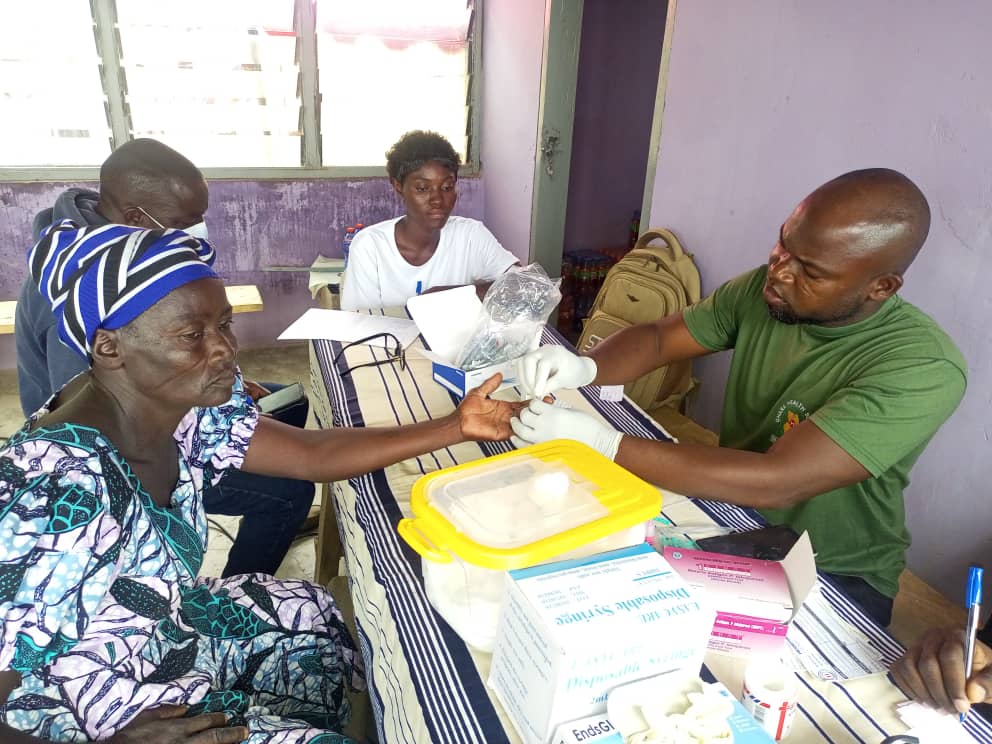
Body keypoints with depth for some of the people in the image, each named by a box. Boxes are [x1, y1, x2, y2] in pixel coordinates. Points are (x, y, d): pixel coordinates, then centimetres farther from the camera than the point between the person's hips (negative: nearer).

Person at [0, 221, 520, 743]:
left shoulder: (179, 411, -14)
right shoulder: (61, 499, -36)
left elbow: (315, 455, -9)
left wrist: (456, 426, -13)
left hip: (171, 630, 7)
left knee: (314, 615, 16)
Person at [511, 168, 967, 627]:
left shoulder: (922, 367, -27)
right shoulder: (762, 290, -10)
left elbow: (774, 483, -34)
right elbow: (656, 338, -1)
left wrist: (602, 444, -36)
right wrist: (585, 367, -23)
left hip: (835, 573, -5)